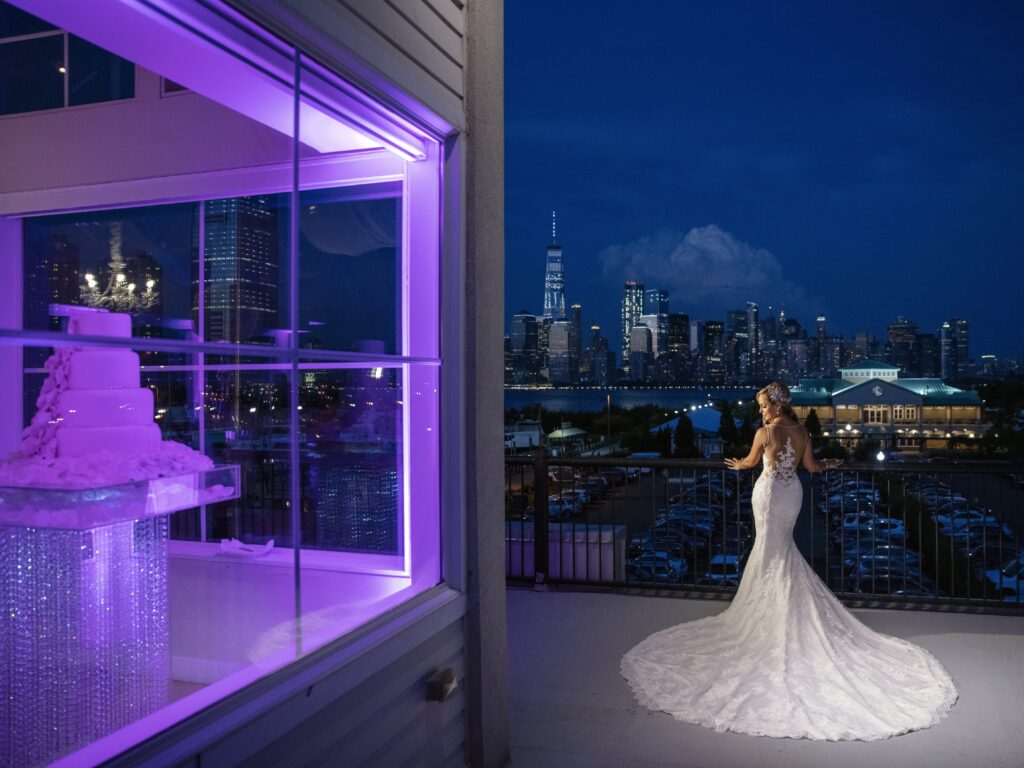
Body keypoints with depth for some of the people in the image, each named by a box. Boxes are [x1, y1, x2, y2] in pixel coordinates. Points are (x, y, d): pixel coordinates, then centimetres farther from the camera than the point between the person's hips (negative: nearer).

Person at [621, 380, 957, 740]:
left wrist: (738, 465, 25)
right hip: (793, 493, 6)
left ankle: (769, 616, 10)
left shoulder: (765, 432, -15)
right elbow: (811, 466, 10)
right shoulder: (802, 432, 1)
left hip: (770, 492, -6)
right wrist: (829, 464, 33)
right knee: (782, 547, 18)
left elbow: (750, 462, 1)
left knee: (772, 551, 4)